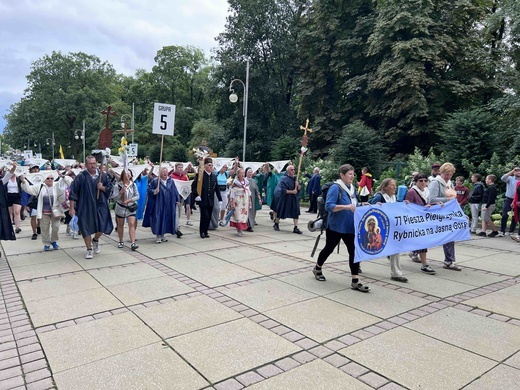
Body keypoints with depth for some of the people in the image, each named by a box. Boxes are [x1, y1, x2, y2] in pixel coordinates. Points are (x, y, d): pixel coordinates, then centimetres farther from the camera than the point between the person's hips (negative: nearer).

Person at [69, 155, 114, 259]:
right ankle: (89, 249, 20)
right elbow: (73, 192, -6)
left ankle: (95, 240, 32)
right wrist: (72, 208, -9)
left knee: (102, 226, -1)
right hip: (85, 207, -2)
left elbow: (110, 189, 10)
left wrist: (102, 187, -12)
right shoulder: (81, 177, -6)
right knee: (86, 228, 3)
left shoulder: (103, 175, 2)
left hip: (100, 206, 2)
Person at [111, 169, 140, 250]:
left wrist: (129, 200, -15)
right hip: (120, 208, 0)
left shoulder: (133, 185, -1)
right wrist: (121, 192, -26)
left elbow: (137, 196, -1)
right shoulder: (118, 185, -7)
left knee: (132, 224, -11)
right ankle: (121, 241, 27)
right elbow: (114, 197, -10)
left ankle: (133, 243, -15)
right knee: (120, 225, 12)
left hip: (131, 208, 0)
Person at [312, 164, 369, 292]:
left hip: (350, 227, 6)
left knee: (354, 251, 0)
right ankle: (317, 269, 36)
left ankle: (355, 281, 5)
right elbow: (329, 206, -25)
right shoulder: (335, 188, -16)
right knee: (329, 249, 11)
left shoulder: (352, 188, 9)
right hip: (335, 226, -6)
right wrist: (346, 207, -33)